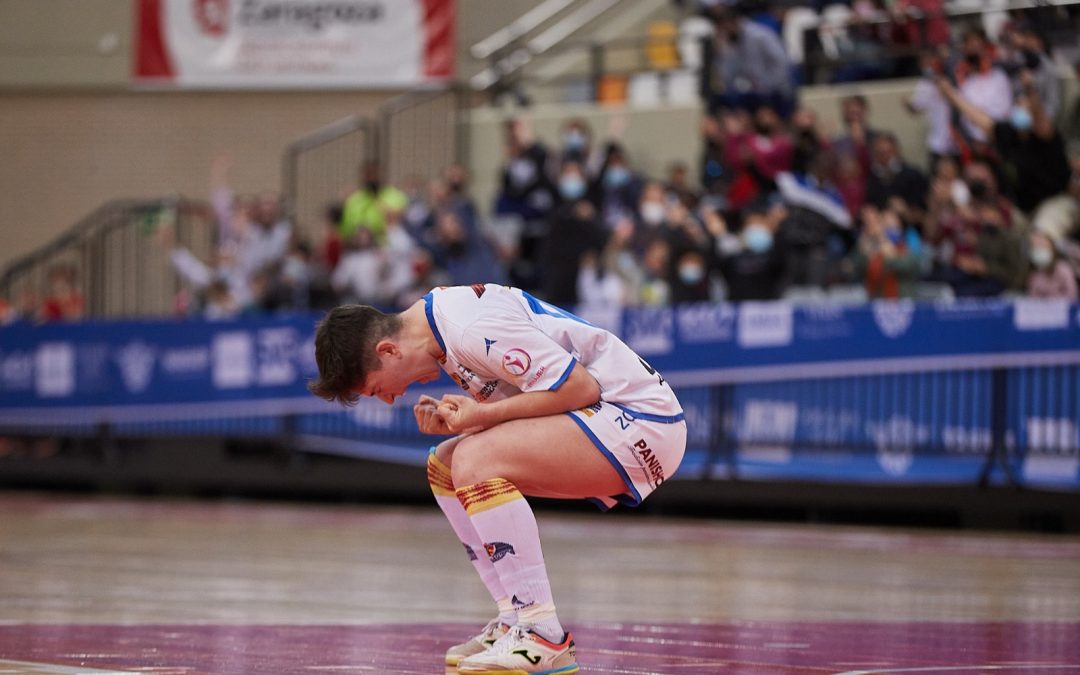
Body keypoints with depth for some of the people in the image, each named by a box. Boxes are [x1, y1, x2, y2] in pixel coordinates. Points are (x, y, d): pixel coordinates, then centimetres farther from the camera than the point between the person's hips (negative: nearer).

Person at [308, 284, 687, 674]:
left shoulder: (472, 331, -22)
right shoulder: (439, 313, 8)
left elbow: (581, 388, -22)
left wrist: (482, 415, -19)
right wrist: (454, 418, -4)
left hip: (640, 421, -11)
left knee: (473, 461, -25)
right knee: (444, 466, 10)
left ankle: (544, 640, -24)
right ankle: (516, 624, 8)